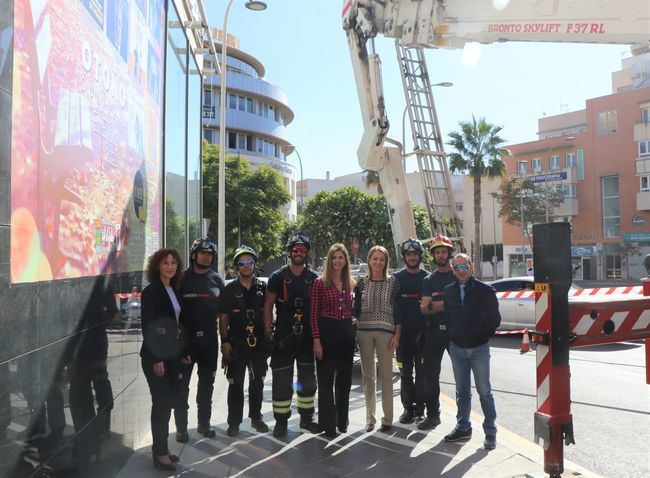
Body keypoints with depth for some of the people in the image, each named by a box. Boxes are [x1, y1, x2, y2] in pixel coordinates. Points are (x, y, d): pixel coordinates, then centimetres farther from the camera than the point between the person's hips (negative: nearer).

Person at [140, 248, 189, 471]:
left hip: (172, 354, 7)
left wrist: (184, 352, 11)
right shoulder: (151, 292, -11)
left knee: (168, 401, 12)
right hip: (156, 356, -7)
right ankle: (160, 452, 12)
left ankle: (162, 447, 24)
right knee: (161, 402, -1)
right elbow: (147, 327, -16)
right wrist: (156, 359, -19)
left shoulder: (174, 290, 10)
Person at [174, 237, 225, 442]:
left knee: (207, 383, 13)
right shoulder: (182, 278, -4)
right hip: (185, 338, -3)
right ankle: (181, 427, 14)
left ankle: (204, 422, 27)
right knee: (182, 383, 2)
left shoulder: (217, 279, 7)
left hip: (209, 338, 4)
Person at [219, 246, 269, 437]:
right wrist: (225, 342, -8)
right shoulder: (229, 290, -1)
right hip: (236, 344, -2)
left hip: (258, 343, 2)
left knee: (257, 383, 13)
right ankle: (234, 422, 14)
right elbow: (223, 318, -2)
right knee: (236, 385, 3)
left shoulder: (262, 288, 6)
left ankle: (256, 417, 28)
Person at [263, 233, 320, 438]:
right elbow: (268, 305, 1)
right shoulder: (278, 277, 0)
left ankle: (307, 418, 27)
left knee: (308, 380, 13)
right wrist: (268, 331, -7)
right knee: (281, 382, 1)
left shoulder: (314, 278, 6)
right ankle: (281, 421, 14)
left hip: (306, 337, 3)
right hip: (283, 337, -3)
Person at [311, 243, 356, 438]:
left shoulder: (351, 283, 8)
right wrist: (316, 340, -14)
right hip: (326, 333, -5)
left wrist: (354, 334, 7)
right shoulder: (320, 283, -6)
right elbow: (313, 313, -8)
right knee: (326, 380, 3)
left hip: (346, 333, 5)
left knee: (344, 379, 14)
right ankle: (328, 424, 14)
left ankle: (342, 421, 30)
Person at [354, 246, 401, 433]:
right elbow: (356, 309, 9)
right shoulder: (361, 283, 7)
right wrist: (353, 333, 2)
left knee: (386, 375, 1)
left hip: (386, 332, -2)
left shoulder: (393, 282, 3)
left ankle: (387, 418, 13)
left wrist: (397, 334, -5)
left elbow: (398, 309, 1)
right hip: (364, 332, 2)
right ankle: (370, 418, 19)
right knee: (367, 375, 8)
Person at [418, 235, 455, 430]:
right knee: (430, 374, 8)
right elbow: (424, 309, 0)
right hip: (434, 331, 4)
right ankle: (432, 414, 21)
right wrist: (447, 304, -13)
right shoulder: (428, 280, 12)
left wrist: (432, 306, -12)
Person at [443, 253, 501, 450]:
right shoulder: (449, 291, 4)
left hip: (479, 348, -4)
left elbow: (495, 318, 0)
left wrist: (485, 336, 0)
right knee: (462, 391, 14)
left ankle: (490, 432, 17)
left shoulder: (485, 290, -7)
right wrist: (452, 337, 7)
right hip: (457, 348, 4)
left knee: (484, 391, 5)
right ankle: (463, 428, 26)